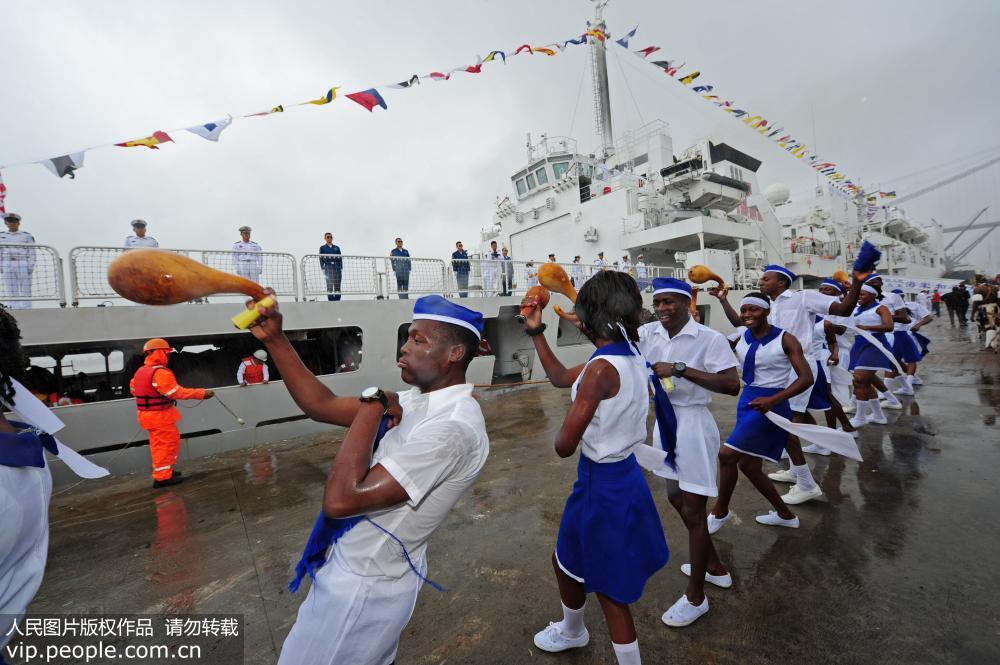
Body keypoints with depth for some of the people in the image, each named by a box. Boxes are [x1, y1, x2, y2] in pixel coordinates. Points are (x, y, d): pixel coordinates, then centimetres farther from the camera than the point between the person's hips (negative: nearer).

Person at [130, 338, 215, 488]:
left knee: (159, 444, 21)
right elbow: (177, 392, -28)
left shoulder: (140, 371, 8)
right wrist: (202, 393, -28)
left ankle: (163, 471, 33)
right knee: (167, 444, 0)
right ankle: (162, 477, 5)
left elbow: (133, 388, 20)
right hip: (160, 415, -10)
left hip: (147, 413, 10)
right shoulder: (160, 372, -24)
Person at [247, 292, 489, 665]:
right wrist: (274, 339, -7)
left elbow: (339, 500, -34)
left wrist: (372, 405, -27)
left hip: (363, 584, -8)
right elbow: (321, 406, -1)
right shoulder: (420, 400, -2)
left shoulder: (452, 427, -33)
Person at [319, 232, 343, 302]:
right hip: (328, 269, -2)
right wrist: (323, 270, -4)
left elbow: (340, 259, 12)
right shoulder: (322, 248, 8)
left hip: (337, 269, 2)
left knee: (337, 287, 0)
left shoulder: (336, 248, 14)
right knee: (329, 287, -6)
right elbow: (321, 260, 4)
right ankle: (331, 301, -4)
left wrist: (341, 269, 3)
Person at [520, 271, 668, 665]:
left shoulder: (602, 368, -28)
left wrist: (566, 432, -2)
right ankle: (571, 632, 55)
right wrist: (536, 331, 10)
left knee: (609, 588, 17)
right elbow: (560, 378, 11)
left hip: (602, 486, -9)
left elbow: (564, 446, -25)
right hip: (623, 476, 9)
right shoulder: (631, 358, 0)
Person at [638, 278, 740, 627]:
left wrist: (682, 369, -27)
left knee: (693, 509, 4)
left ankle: (696, 597, 26)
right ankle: (714, 566, 46)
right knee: (676, 497, 22)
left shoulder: (710, 338, -16)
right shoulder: (649, 332, 0)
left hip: (693, 424, -7)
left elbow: (732, 385, -22)